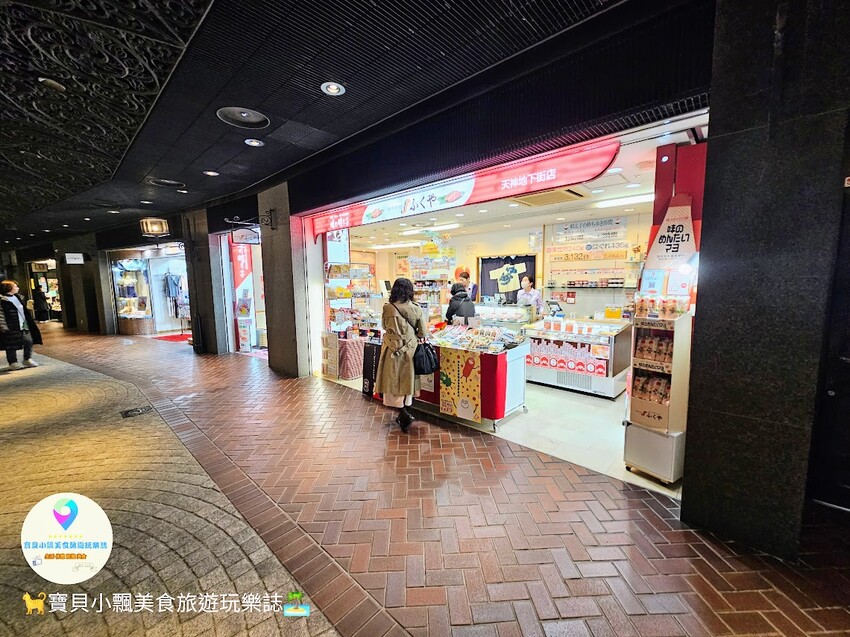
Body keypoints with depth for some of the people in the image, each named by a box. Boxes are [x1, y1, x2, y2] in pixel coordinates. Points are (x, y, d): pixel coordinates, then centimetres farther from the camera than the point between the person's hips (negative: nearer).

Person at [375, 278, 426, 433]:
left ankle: (404, 414, 1)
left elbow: (385, 326, 1)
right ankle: (405, 413, 27)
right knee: (407, 379, 15)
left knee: (393, 381, 8)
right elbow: (422, 332, 0)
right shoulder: (416, 309, -5)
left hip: (394, 351, -3)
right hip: (410, 349, 4)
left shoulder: (388, 308, -13)